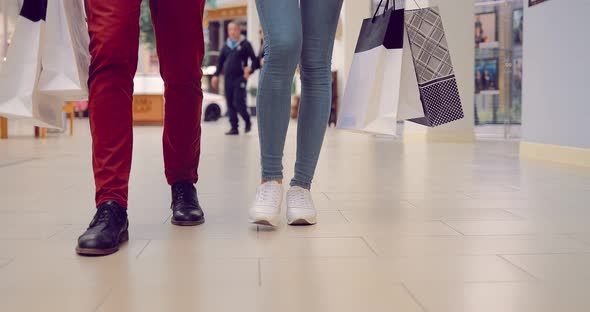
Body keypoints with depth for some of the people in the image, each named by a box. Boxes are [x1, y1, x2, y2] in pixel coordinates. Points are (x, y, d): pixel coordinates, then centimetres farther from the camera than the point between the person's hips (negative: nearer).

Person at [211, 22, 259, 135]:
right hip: (228, 78, 5)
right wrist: (216, 75, 14)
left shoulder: (245, 44, 0)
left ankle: (248, 122, 13)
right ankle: (234, 128, 10)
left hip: (240, 78, -5)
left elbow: (254, 60, -2)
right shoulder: (226, 46, 15)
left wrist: (250, 70, -18)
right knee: (230, 104, 4)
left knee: (239, 103, -11)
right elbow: (220, 61, 22)